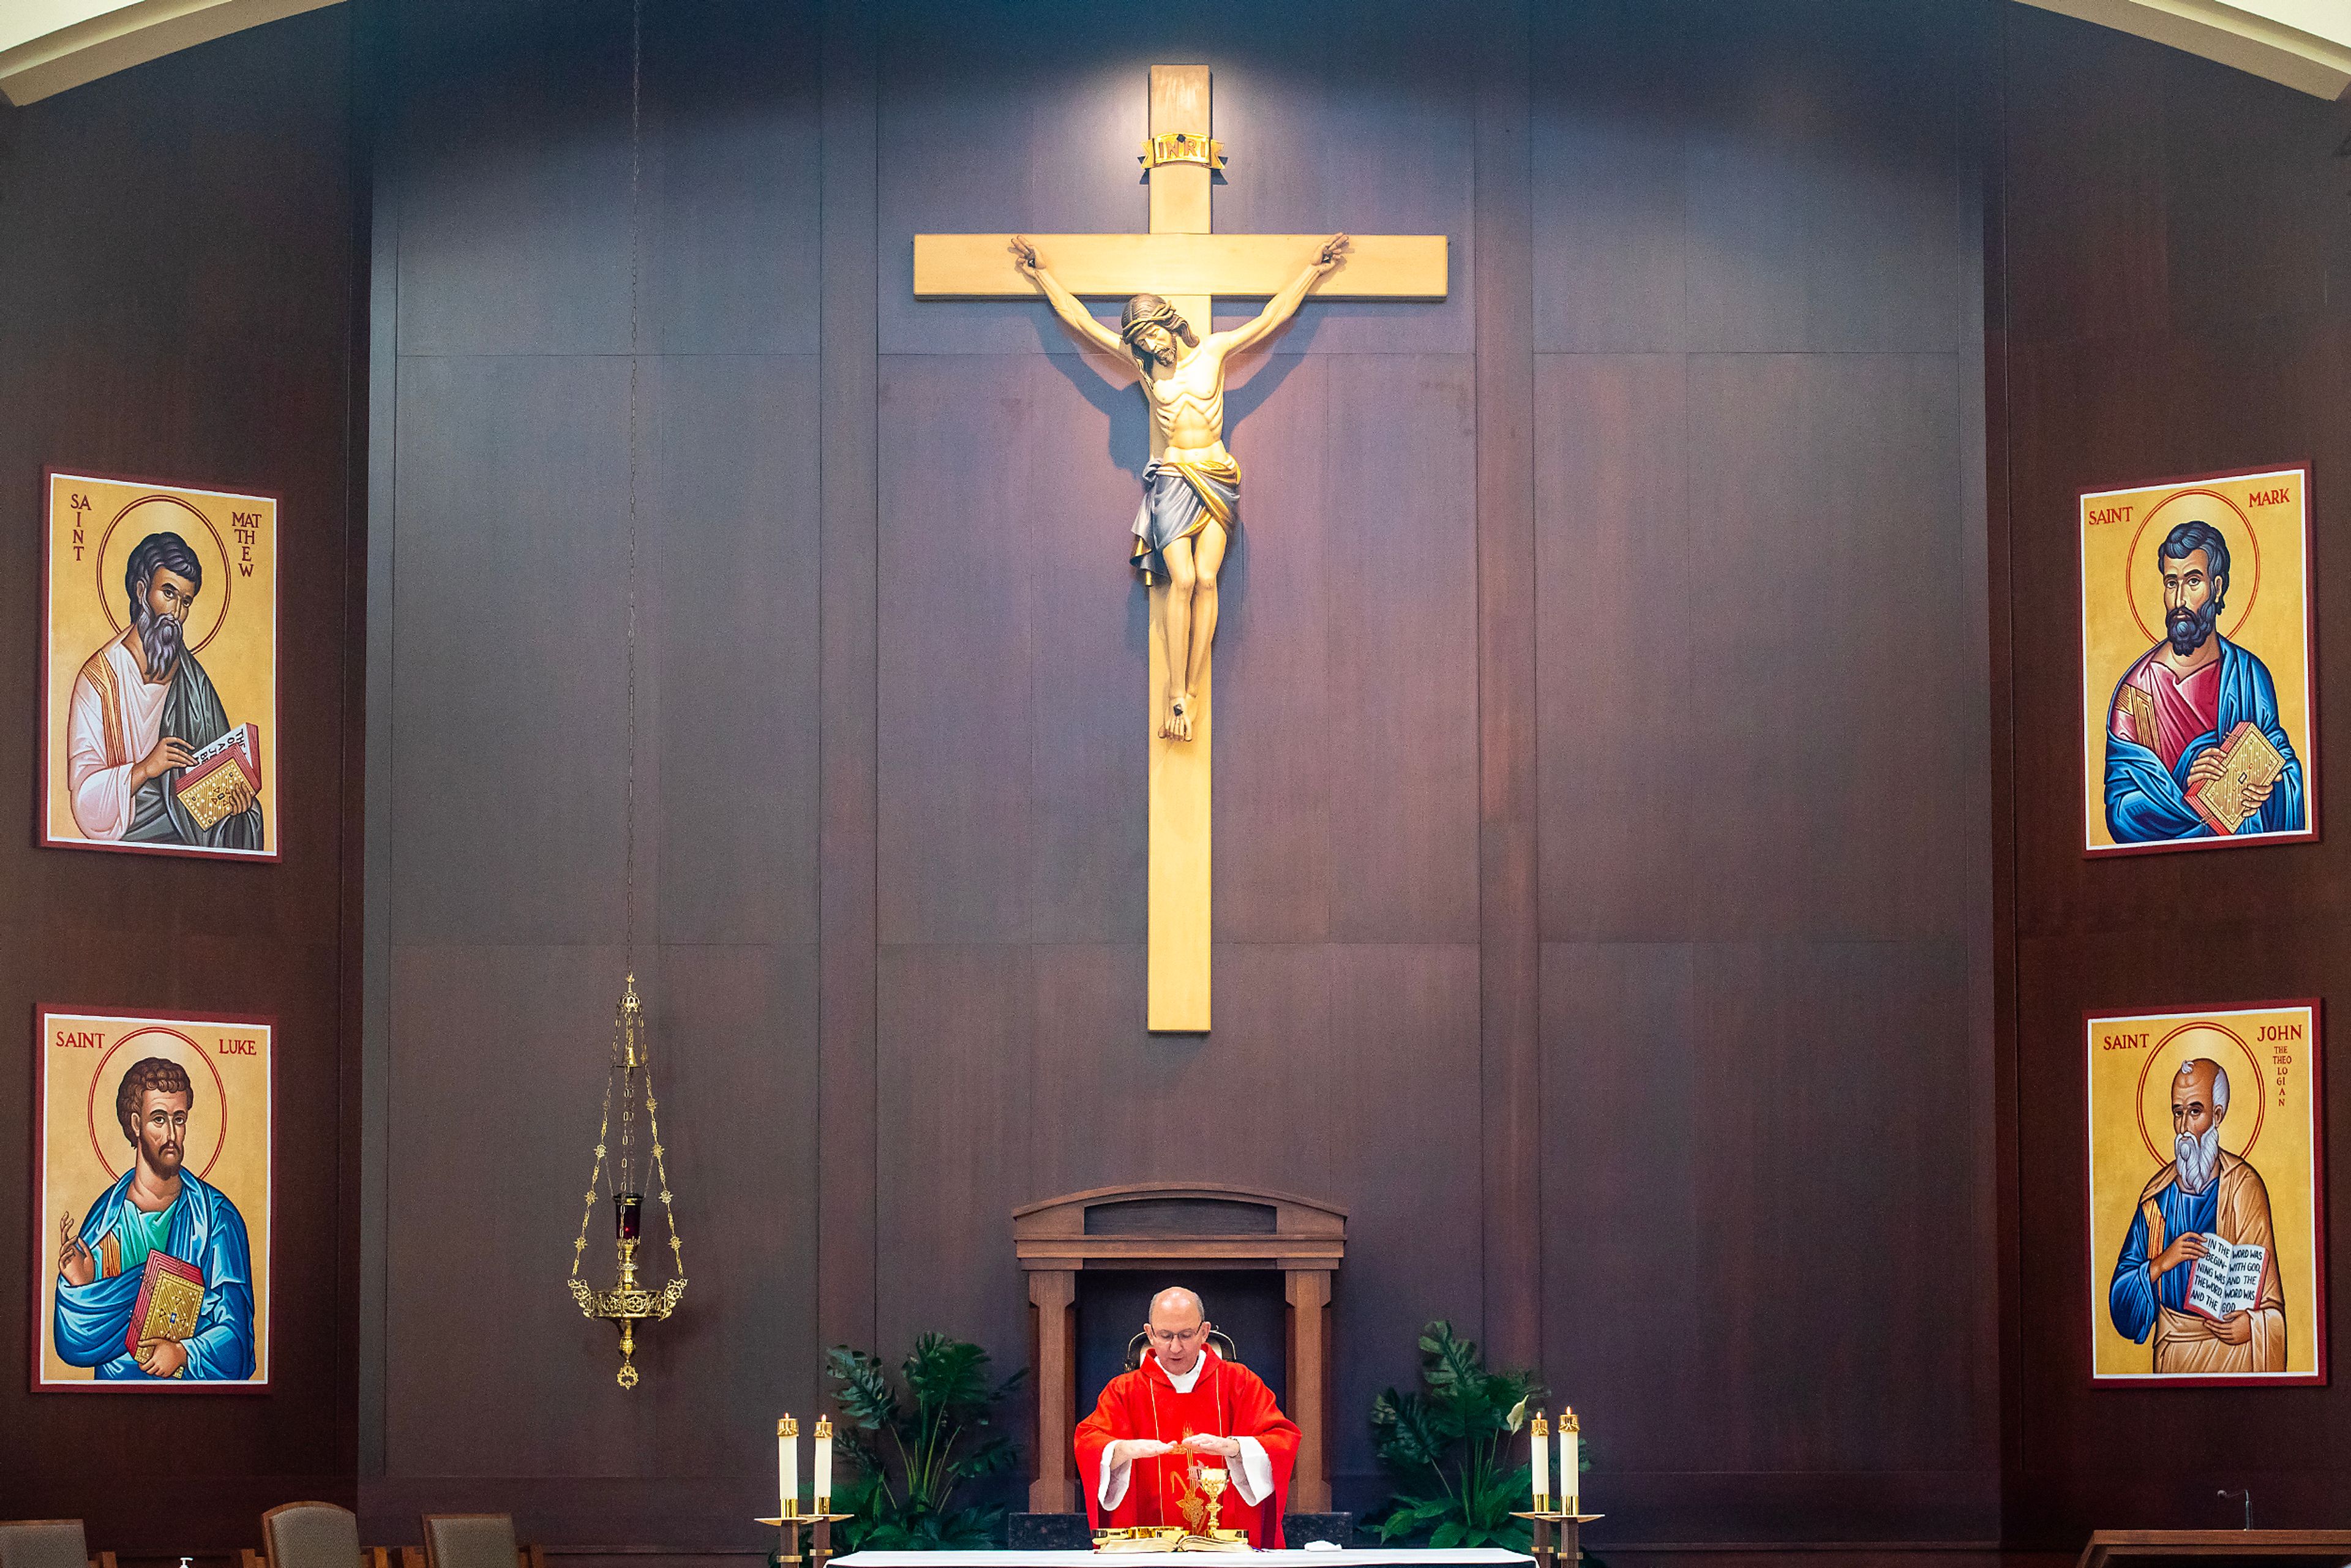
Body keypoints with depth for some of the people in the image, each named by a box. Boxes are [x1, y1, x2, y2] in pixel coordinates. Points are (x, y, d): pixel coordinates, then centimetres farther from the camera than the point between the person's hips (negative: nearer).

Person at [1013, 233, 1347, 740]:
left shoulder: (1214, 350, 6)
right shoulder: (1141, 360, 7)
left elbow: (1272, 317, 13)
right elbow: (1080, 319, 10)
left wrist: (1313, 269, 14)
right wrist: (1040, 273, 12)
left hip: (1217, 477, 1)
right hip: (1171, 479, -1)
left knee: (1206, 579, -10)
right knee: (1183, 580, -15)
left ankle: (1189, 693, -10)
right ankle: (1178, 693, -15)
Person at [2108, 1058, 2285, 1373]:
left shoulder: (2244, 1188, 0)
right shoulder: (2158, 1194, 9)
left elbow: (2270, 1303, 1)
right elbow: (2121, 1293, 6)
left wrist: (2251, 1326, -19)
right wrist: (2162, 1263, -11)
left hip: (2230, 1350, -2)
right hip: (2171, 1354, 2)